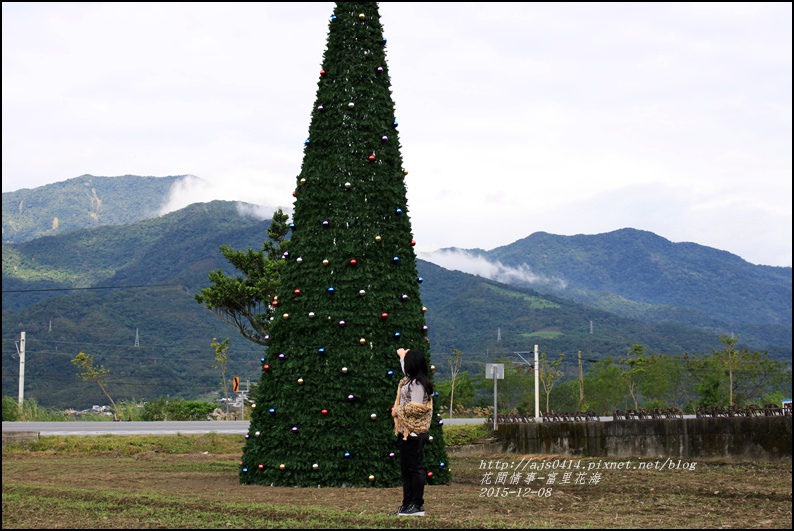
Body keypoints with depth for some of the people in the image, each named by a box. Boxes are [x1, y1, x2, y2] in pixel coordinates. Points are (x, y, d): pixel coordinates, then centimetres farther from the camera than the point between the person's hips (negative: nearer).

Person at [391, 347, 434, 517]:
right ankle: (408, 504, 16)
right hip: (406, 431, 10)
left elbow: (416, 407, -23)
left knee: (415, 468, -7)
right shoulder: (410, 380, 13)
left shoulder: (417, 384, -16)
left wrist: (398, 411, -10)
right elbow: (406, 368, 37)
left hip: (414, 433, -10)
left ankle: (418, 506, -5)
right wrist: (403, 355, 49)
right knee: (407, 469, 12)